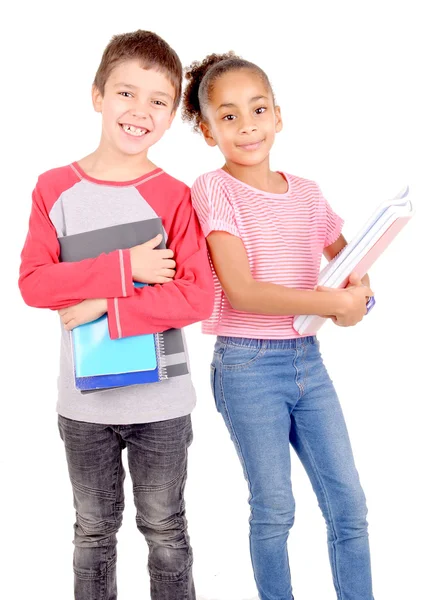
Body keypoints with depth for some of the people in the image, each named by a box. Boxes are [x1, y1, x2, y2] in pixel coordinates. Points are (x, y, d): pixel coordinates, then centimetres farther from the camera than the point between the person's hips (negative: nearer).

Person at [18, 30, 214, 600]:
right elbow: (33, 282, -13)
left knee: (165, 531, 17)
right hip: (84, 400, 2)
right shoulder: (55, 187, -4)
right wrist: (124, 267, -21)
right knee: (94, 531, 20)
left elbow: (197, 296, -17)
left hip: (161, 399, -1)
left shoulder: (173, 196, -9)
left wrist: (104, 307, -22)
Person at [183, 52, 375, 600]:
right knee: (274, 510, 6)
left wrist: (360, 295, -4)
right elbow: (242, 292, -18)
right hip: (248, 367, -5)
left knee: (348, 503, 8)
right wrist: (334, 301, -18)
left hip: (307, 358, 5)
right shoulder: (214, 190, -9)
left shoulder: (306, 192, 7)